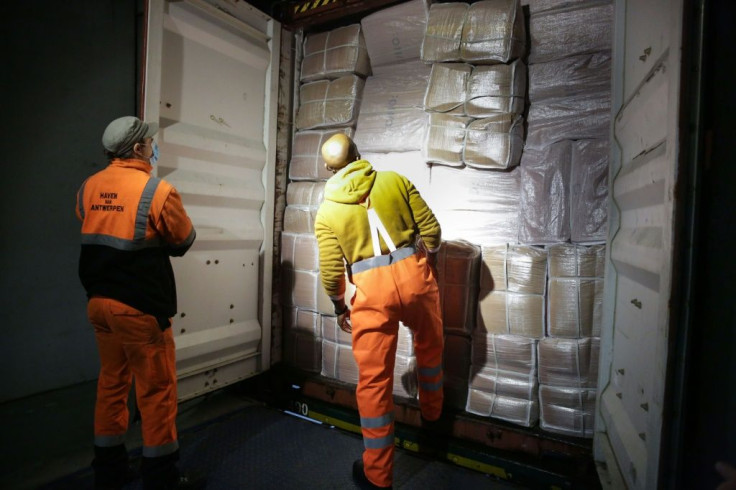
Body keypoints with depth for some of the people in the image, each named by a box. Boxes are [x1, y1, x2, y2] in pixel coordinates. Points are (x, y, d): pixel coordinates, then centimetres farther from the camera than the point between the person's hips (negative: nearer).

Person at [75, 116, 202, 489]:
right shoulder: (157, 190, -15)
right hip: (140, 306, -7)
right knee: (157, 390, 5)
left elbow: (96, 234, 16)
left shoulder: (88, 187, 4)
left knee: (111, 383, 18)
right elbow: (183, 242, -4)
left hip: (98, 300, 7)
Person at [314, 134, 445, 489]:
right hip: (414, 273, 2)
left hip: (371, 288, -2)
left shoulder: (327, 212, 1)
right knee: (429, 346, 29)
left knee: (374, 378, 9)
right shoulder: (395, 181, 3)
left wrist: (339, 308, 15)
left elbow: (331, 272, -2)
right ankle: (431, 413, 54)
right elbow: (431, 229, 2)